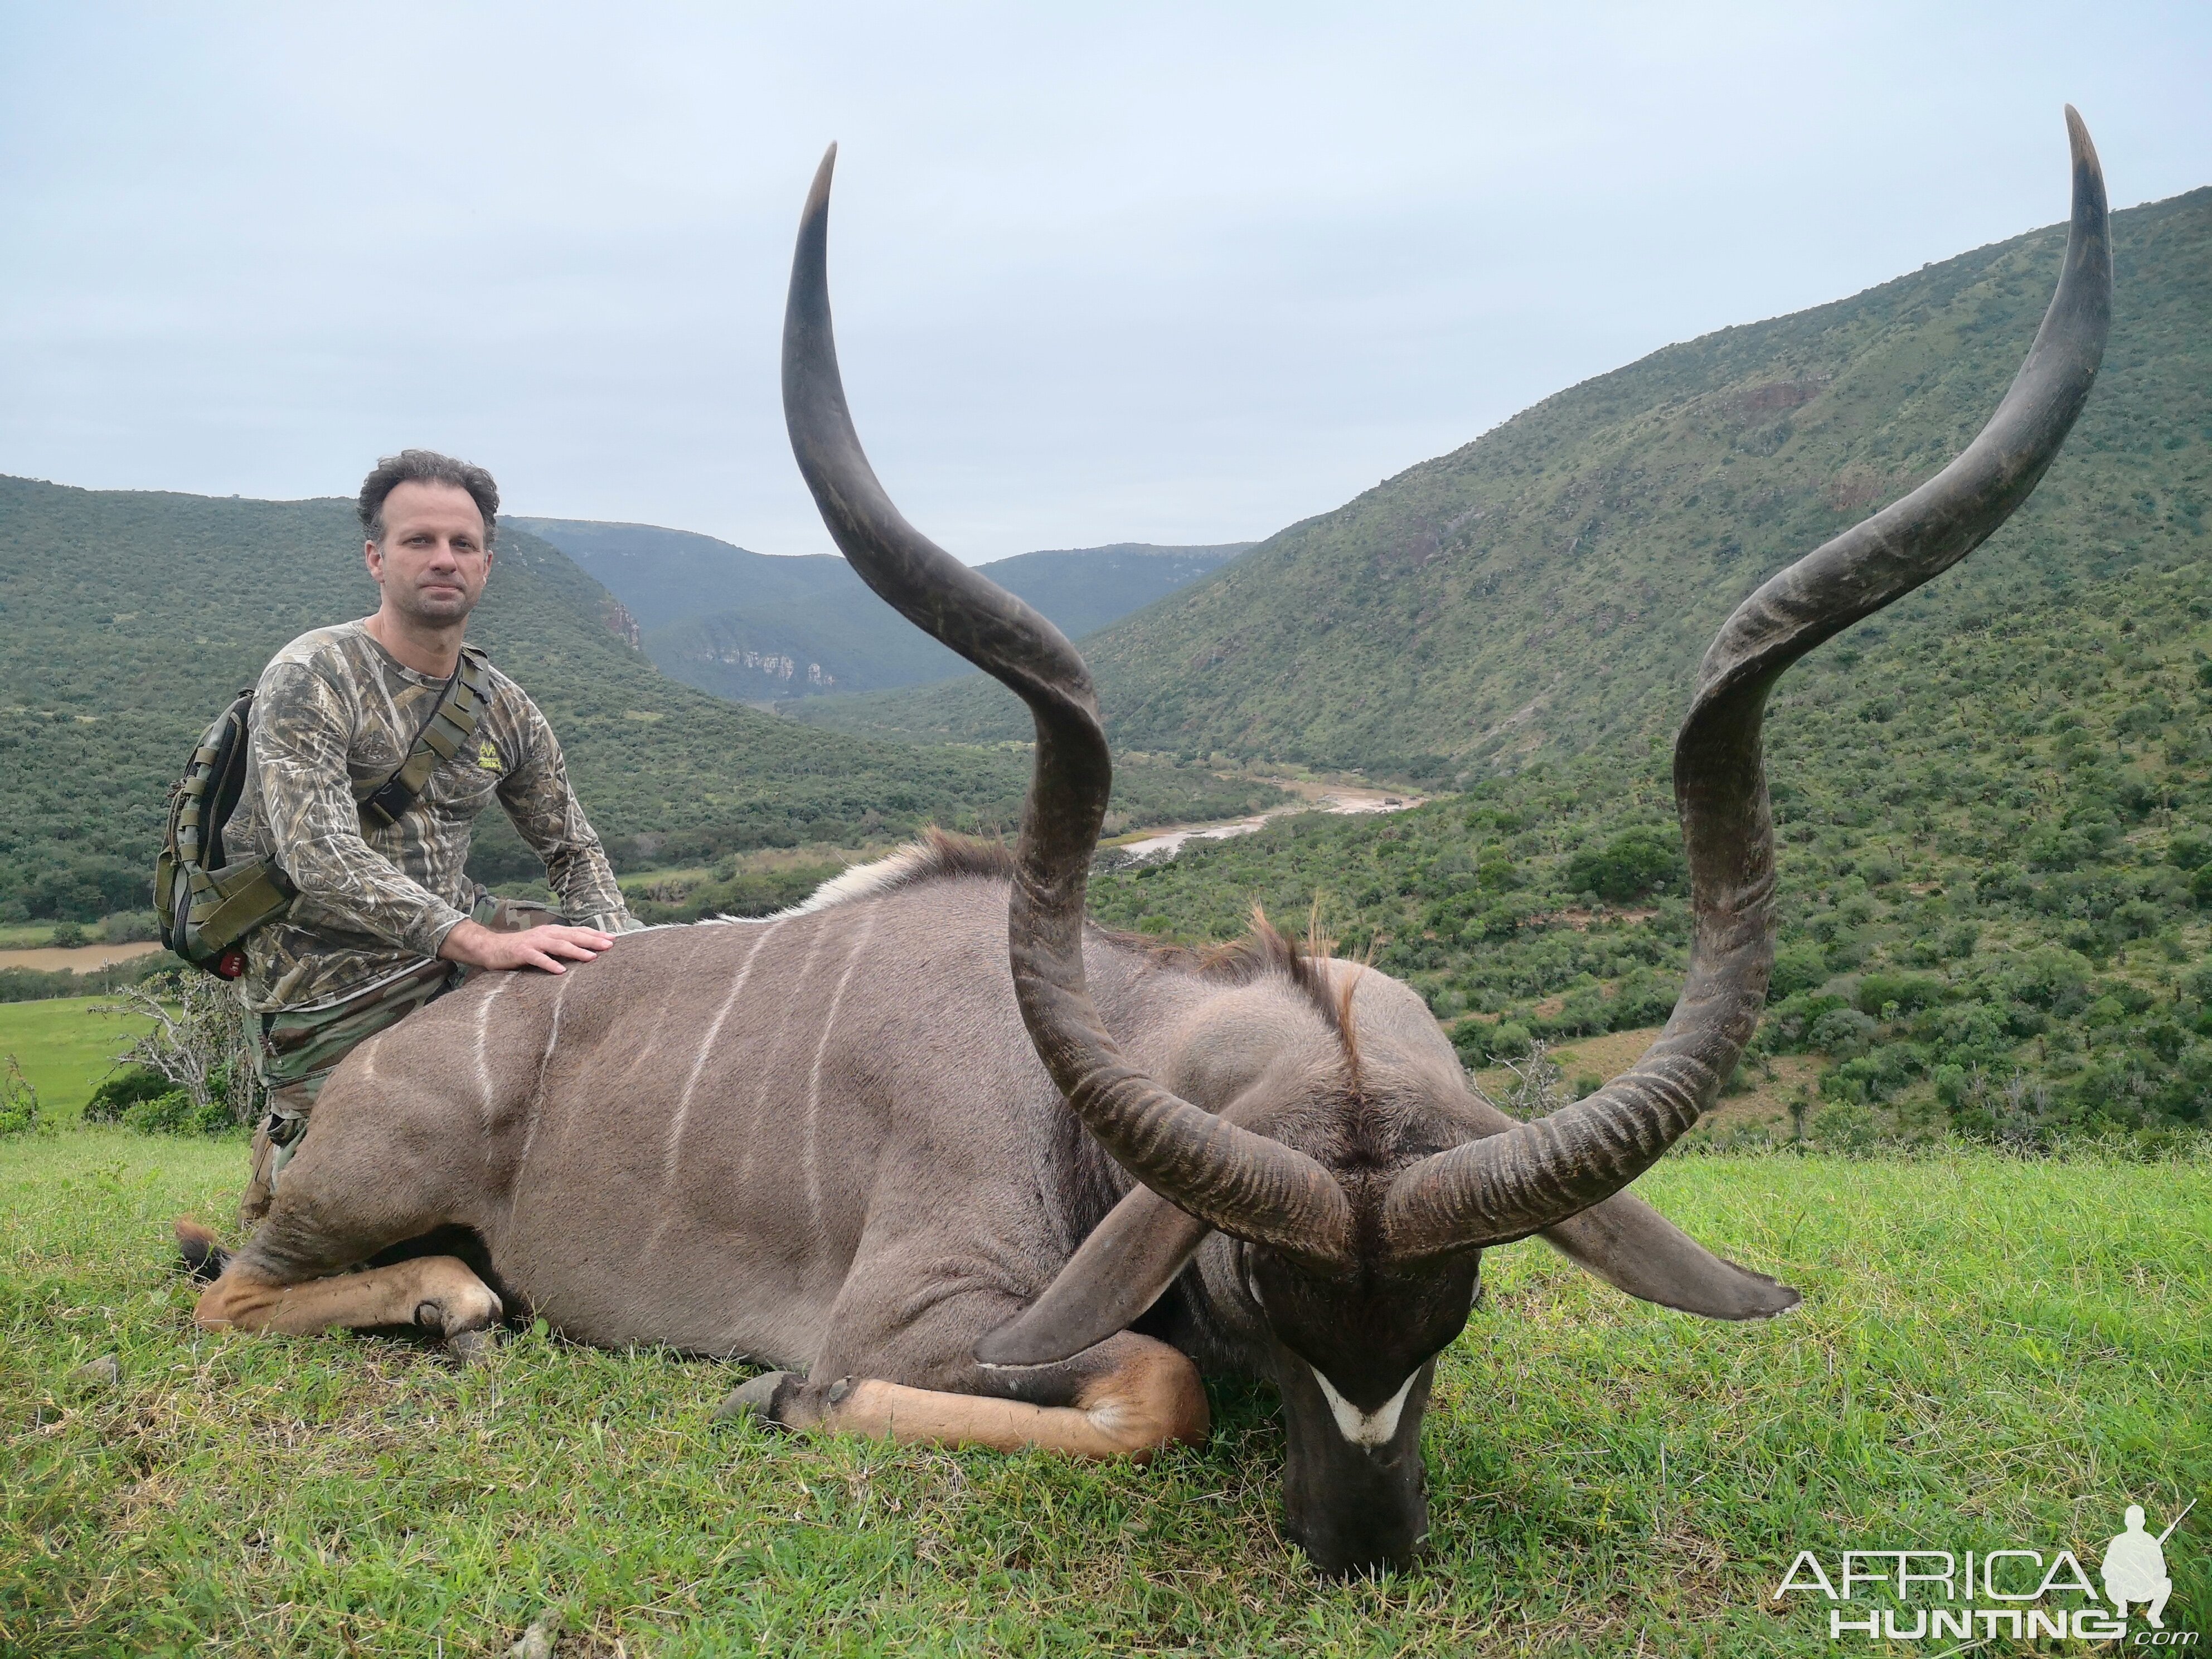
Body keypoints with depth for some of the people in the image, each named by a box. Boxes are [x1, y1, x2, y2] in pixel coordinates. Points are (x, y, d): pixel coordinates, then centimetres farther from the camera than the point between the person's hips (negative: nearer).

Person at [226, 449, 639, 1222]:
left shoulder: (504, 708, 8)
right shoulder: (312, 678, -12)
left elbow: (574, 850, 15)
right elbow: (321, 858, -25)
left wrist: (618, 948, -6)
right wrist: (479, 942, -36)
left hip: (454, 945, 6)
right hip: (335, 985, -6)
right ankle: (289, 1152, 19)